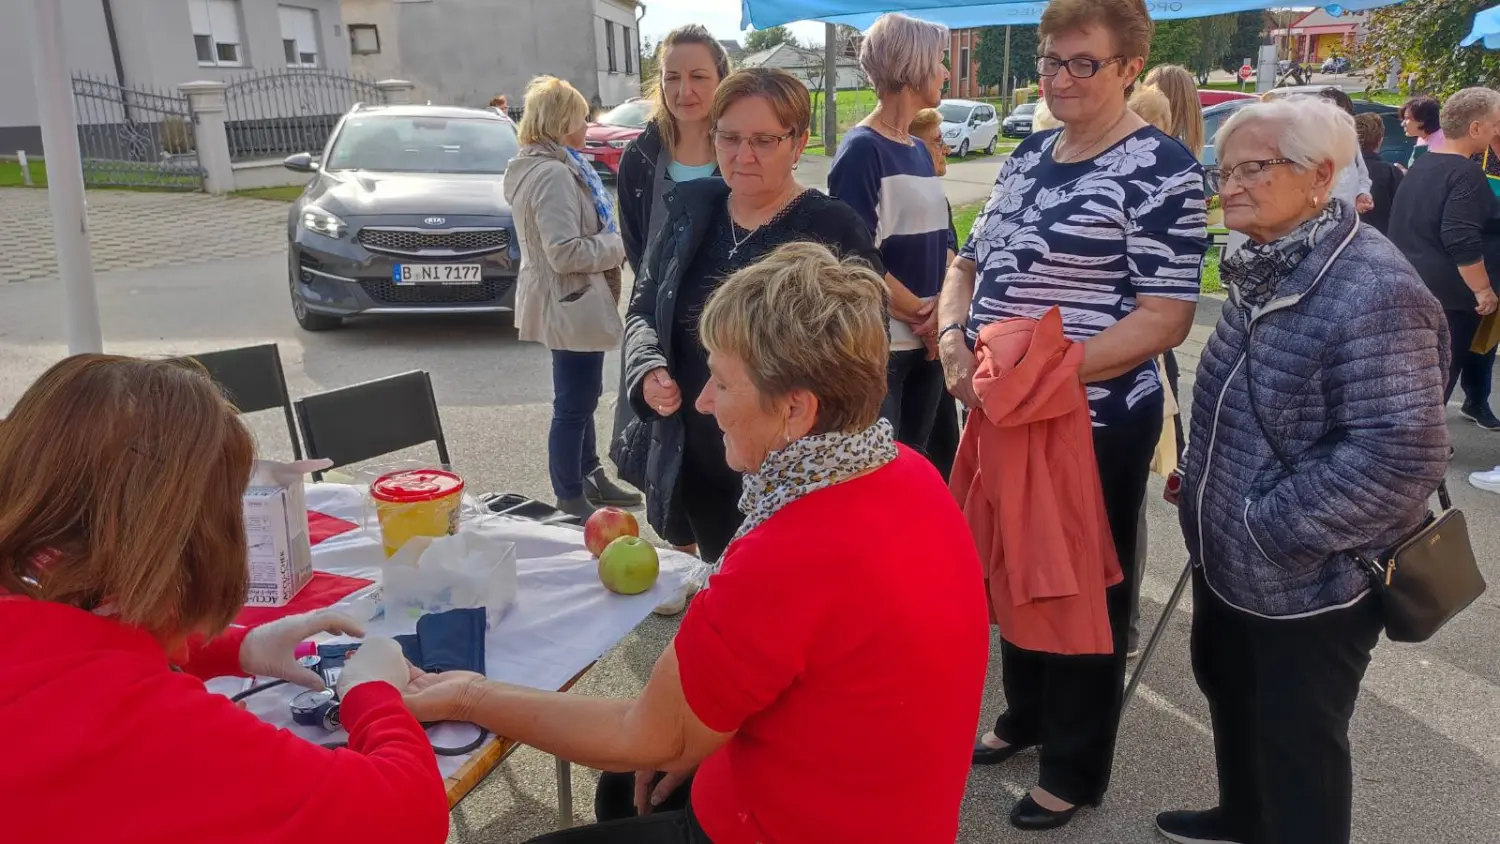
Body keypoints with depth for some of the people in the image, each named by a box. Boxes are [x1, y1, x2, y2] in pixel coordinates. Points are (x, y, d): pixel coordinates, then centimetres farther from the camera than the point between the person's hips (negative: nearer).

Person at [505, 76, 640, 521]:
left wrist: (611, 238, 8)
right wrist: (620, 244, -15)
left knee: (582, 396, 21)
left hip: (569, 301, 11)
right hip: (570, 305, -11)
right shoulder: (553, 174, -21)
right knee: (572, 404, 0)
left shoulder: (549, 167, 12)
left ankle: (591, 477, 35)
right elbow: (566, 252, -27)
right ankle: (570, 500, 11)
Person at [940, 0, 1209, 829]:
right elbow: (970, 262, 12)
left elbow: (1165, 319, -18)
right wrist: (953, 337, -8)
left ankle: (1075, 770, 29)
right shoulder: (1027, 154, 9)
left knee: (1084, 588, 9)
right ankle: (1025, 713, 45)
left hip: (1094, 422, -7)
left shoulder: (1161, 168, -13)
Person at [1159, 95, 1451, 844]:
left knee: (1295, 743, 9)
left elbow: (1400, 453, -30)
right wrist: (1199, 478, 9)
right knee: (1226, 686, 27)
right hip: (1227, 555, 10)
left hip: (1307, 579, -9)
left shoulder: (1372, 292, -26)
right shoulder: (1267, 269, 4)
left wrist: (1268, 525, -24)